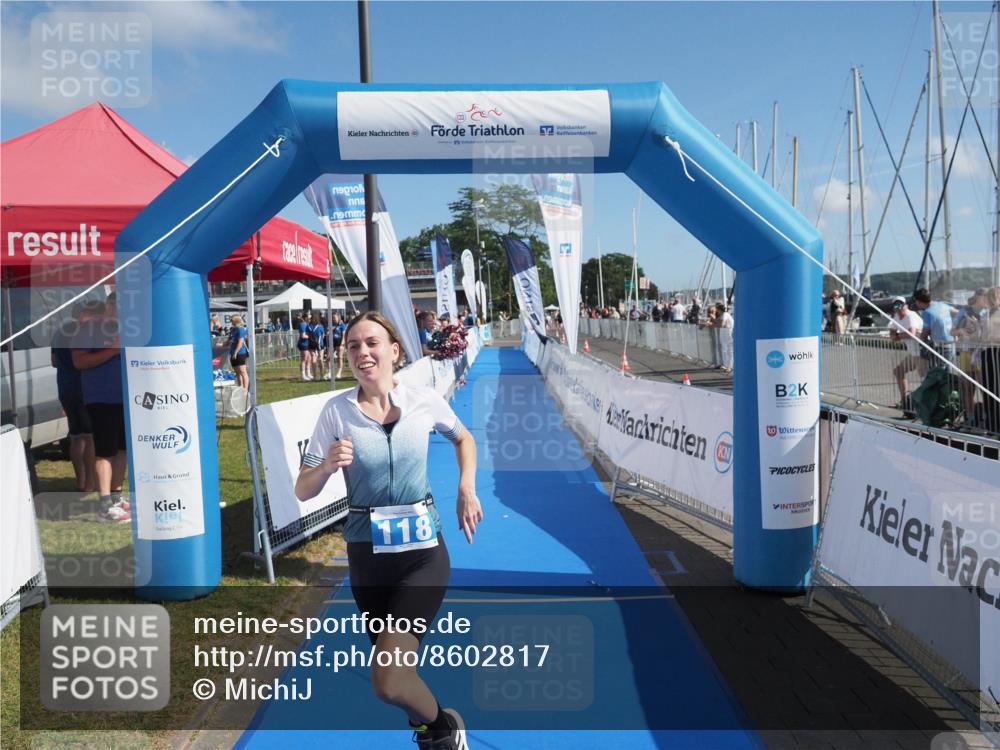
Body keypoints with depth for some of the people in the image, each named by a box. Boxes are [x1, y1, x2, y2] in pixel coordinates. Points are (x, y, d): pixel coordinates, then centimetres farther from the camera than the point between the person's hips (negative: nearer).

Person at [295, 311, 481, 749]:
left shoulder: (424, 402, -6)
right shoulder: (336, 411, -7)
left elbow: (463, 438, 15)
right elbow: (302, 491, -4)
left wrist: (467, 489, 2)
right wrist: (327, 466, -24)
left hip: (423, 551, -2)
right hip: (367, 553, 2)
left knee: (388, 681, -15)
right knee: (396, 669, 17)